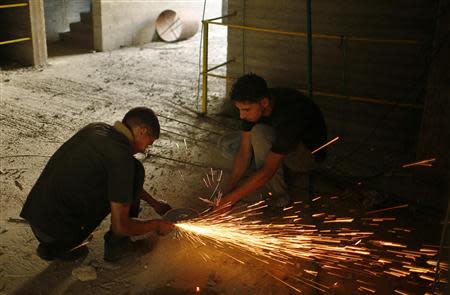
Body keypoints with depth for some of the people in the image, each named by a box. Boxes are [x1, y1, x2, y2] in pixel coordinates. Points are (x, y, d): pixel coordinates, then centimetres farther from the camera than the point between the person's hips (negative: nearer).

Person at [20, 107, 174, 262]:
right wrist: (155, 225, 4)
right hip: (58, 231, -7)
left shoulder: (95, 128, 9)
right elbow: (120, 226, -15)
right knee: (136, 171, -3)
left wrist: (153, 202, 32)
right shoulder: (122, 157, -16)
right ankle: (116, 243, 11)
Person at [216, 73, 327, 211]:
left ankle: (278, 195, -17)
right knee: (226, 144, -3)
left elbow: (268, 170, -37)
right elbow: (244, 151, -14)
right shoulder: (252, 104, -17)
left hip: (308, 155, -7)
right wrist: (227, 191, -21)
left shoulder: (290, 113, -38)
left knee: (259, 133, -34)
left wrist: (232, 198, -33)